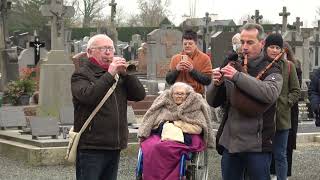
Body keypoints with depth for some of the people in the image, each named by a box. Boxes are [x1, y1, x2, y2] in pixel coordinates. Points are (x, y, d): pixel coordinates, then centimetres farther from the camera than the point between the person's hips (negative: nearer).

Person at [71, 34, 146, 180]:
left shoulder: (118, 76, 17)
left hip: (114, 147, 6)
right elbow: (88, 96, -21)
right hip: (91, 148, -6)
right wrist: (109, 75, -18)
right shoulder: (81, 75, -2)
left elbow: (140, 95, 9)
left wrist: (125, 73, -3)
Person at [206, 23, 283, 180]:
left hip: (257, 145, -4)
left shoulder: (271, 70, -1)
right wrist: (216, 84, -12)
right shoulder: (233, 67, 11)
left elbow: (270, 93, -23)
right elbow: (213, 102, 10)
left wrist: (238, 77, -27)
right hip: (229, 143, 4)